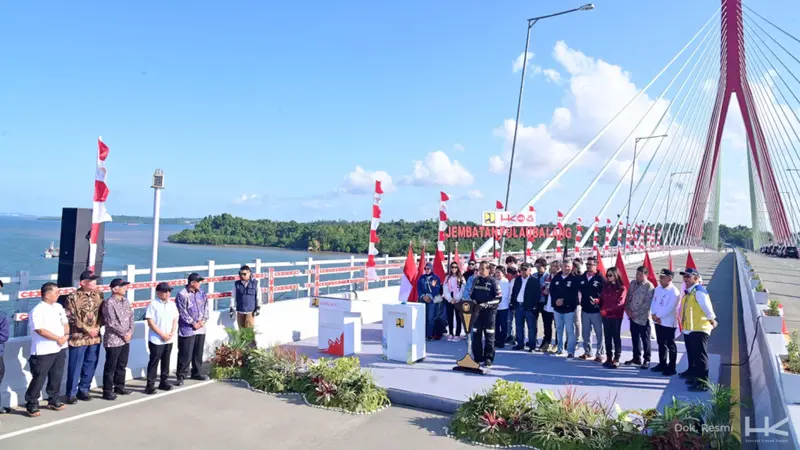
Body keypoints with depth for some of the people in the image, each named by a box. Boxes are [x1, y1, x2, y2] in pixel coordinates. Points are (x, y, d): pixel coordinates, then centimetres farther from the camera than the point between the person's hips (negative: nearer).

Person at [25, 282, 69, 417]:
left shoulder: (58, 307, 10)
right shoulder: (37, 311, -14)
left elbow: (65, 323, 14)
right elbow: (41, 330, -21)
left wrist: (66, 335, -6)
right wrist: (58, 339, -14)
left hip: (60, 349, 7)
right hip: (44, 351, -7)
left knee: (56, 376, 14)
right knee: (39, 378, -1)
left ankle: (53, 400, 28)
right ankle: (32, 405, 11)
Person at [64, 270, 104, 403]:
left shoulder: (99, 294, 5)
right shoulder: (73, 297, -10)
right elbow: (72, 318, -12)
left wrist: (97, 328, -5)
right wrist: (88, 330, -13)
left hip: (95, 337, 5)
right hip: (79, 337, -5)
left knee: (90, 365, 11)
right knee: (75, 366, 3)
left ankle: (84, 389, 25)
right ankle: (71, 393, 15)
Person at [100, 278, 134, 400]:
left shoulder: (126, 301, 9)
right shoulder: (109, 302, -15)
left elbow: (131, 317, 10)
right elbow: (111, 323, -18)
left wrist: (130, 332, -4)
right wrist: (124, 333, -13)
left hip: (126, 339, 7)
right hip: (113, 340, -7)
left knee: (122, 365, 16)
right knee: (111, 367, 1)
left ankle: (119, 387, 28)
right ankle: (107, 391, 10)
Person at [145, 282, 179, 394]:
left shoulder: (172, 304, 7)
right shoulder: (153, 304, -9)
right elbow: (150, 322, -12)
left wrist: (172, 333, -5)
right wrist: (162, 334, -14)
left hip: (169, 339, 5)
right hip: (156, 340, -5)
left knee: (166, 361, 13)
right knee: (154, 361, -1)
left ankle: (164, 381, 24)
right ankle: (150, 385, 5)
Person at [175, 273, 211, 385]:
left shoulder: (201, 293, 8)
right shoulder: (182, 295, -12)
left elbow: (206, 307, 8)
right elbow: (183, 312, -15)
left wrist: (203, 320, -6)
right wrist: (193, 323, -14)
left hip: (201, 328, 6)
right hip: (187, 329, -6)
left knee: (198, 353, 14)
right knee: (185, 354, -3)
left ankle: (197, 373, 27)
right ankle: (181, 376, 7)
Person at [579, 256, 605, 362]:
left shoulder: (600, 278, -10)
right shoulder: (582, 277, 7)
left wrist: (598, 300, -24)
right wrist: (581, 302, 8)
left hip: (596, 311, -6)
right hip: (585, 310, 6)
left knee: (599, 333, 0)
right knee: (586, 333, 14)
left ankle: (599, 354, 9)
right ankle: (587, 352, 27)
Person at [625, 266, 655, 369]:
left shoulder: (649, 286, -13)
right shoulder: (633, 283, 7)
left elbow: (647, 304, -16)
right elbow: (628, 297, 12)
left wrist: (636, 313, -15)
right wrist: (627, 309, -1)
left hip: (643, 317, -6)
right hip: (632, 316, 6)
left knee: (645, 339, 4)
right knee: (635, 338, 15)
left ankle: (647, 360, 15)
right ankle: (636, 358, 26)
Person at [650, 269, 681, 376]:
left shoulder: (674, 292, -16)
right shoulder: (658, 288, 8)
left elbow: (669, 308, -20)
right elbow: (654, 302, 7)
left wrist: (658, 316, -12)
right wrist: (653, 314, -7)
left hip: (668, 323, -7)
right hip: (658, 322, 7)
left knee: (670, 345, 2)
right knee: (661, 344, 16)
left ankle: (671, 368, 10)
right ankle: (662, 364, 28)